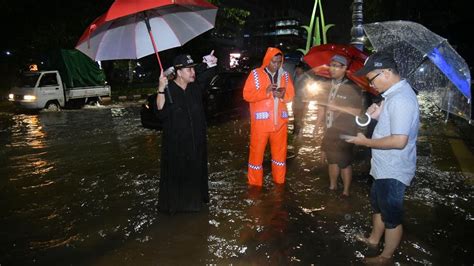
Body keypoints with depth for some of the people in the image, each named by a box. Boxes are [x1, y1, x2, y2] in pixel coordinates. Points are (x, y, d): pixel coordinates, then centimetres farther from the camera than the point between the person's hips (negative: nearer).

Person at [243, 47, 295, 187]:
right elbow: (247, 95, -10)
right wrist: (265, 91, -21)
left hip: (280, 121, 4)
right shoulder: (256, 74, -4)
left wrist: (283, 94, -14)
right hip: (261, 121, -4)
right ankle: (255, 183, 17)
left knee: (280, 150, 13)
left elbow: (291, 95, 9)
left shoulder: (285, 75, 8)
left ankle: (279, 181, 29)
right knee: (257, 151, 3)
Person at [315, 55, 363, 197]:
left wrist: (337, 107, -21)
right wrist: (318, 124, 8)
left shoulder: (352, 87, -11)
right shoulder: (328, 85, 9)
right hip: (329, 131, 6)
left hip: (344, 133, -6)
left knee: (345, 162, 1)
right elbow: (322, 106, 13)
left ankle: (346, 191, 15)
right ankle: (332, 186, 34)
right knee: (331, 159, 17)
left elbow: (357, 111, -16)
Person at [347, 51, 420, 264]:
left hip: (393, 171, -10)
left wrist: (366, 142, -20)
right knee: (377, 204, 27)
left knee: (392, 216, 9)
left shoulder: (400, 99, -26)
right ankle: (374, 239, 48)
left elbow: (399, 140, -31)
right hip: (384, 167, 10)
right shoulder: (395, 93, 7)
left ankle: (385, 257, 28)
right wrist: (378, 115, 1)